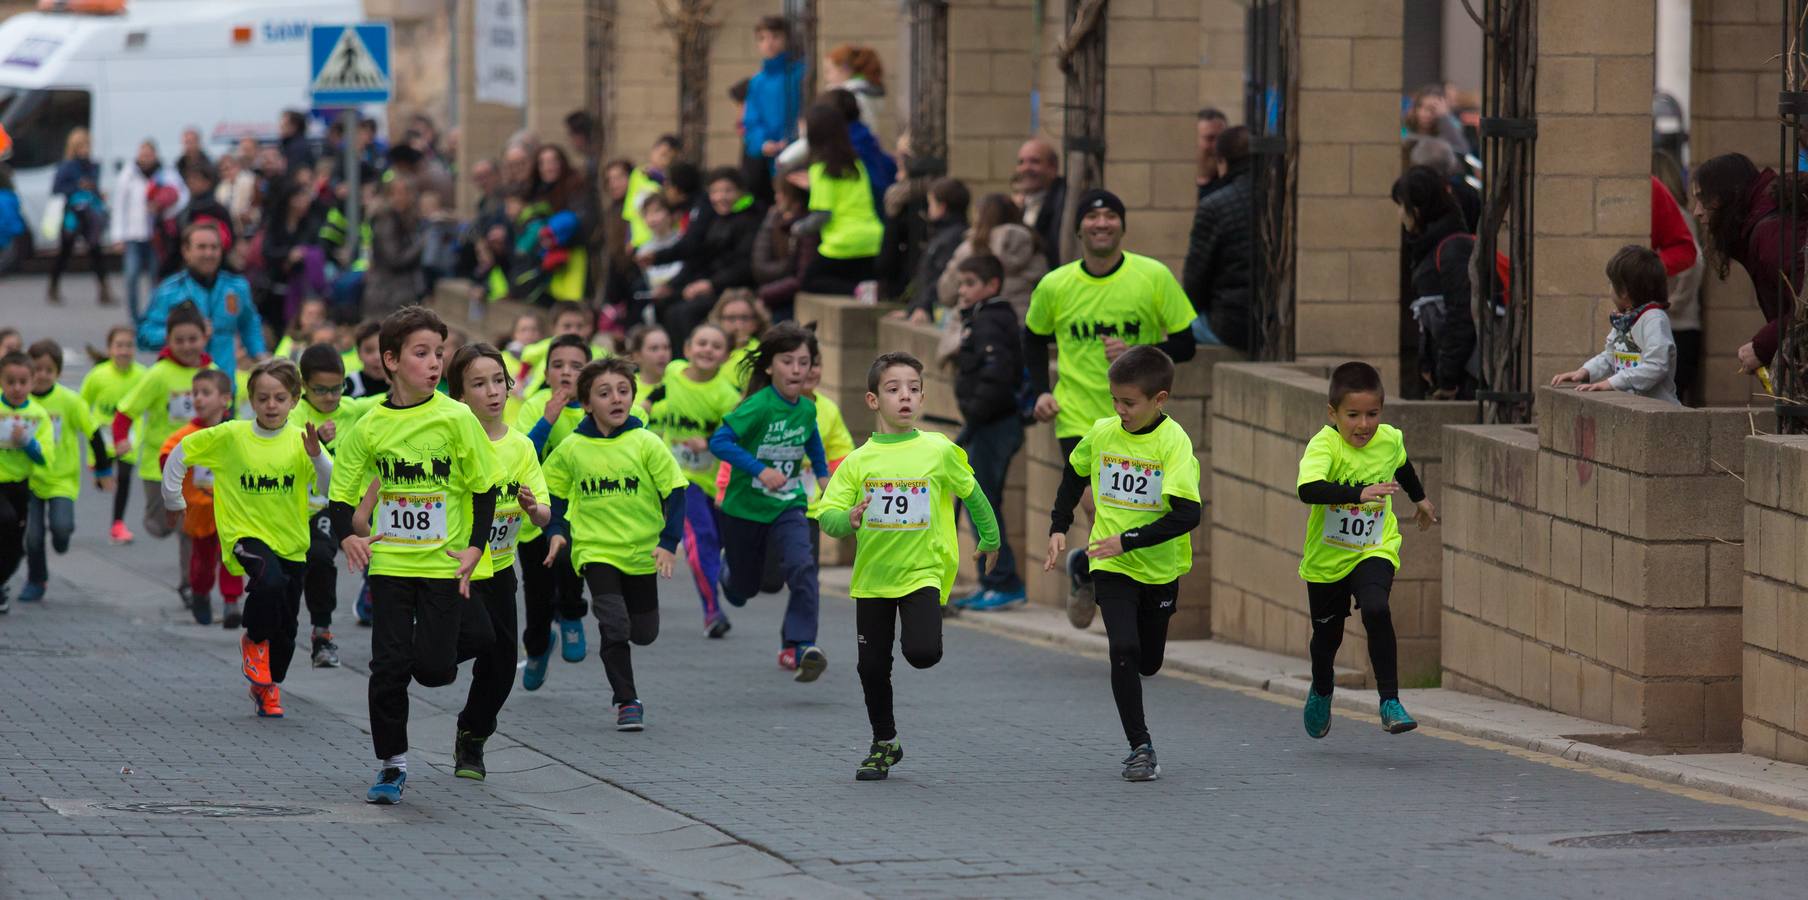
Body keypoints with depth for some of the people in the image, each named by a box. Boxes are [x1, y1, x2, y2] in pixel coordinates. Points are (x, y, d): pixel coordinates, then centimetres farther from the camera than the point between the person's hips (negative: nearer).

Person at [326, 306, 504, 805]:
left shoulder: (456, 418, -7)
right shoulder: (370, 426, -2)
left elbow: (485, 487, 0)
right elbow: (342, 489, 7)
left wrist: (476, 546, -9)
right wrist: (346, 536, -12)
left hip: (444, 562, -2)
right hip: (389, 562, 2)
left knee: (433, 667, -8)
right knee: (389, 665, -2)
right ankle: (391, 763, 10)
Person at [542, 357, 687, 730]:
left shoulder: (646, 443, -8)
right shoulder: (571, 449, -3)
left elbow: (674, 491, -5)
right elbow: (554, 490, 14)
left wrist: (668, 542, -12)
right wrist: (557, 531, 3)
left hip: (641, 550, 1)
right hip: (595, 549, -1)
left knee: (643, 632, 8)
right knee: (614, 625, -14)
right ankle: (626, 701, -3)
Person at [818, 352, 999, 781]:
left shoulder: (939, 451, -5)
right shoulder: (858, 461, -4)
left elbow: (970, 492, 11)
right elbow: (826, 515, -4)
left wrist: (989, 538, 21)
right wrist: (848, 521, -26)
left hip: (922, 571, -2)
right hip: (872, 576, 2)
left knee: (922, 653, -22)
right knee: (872, 666, 6)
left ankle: (919, 635, 15)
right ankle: (884, 745, 26)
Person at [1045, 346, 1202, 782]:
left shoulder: (1174, 442, -17)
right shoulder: (1102, 433, -4)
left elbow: (1187, 514, -25)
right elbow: (1075, 472, 18)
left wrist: (1128, 540, -26)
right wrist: (1059, 528, 11)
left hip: (1159, 569, -1)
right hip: (1111, 566, 1)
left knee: (1148, 663, 12)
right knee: (1123, 651, -17)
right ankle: (1140, 747, -8)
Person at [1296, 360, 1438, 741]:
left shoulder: (1389, 439, -10)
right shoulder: (1324, 445, -24)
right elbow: (1308, 489, -44)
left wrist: (1420, 498, 34)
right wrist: (1360, 493, -55)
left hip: (1374, 551, 1)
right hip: (1327, 555, -1)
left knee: (1376, 610, -27)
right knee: (1327, 633, 16)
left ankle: (1390, 702, -20)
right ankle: (1321, 691, 49)